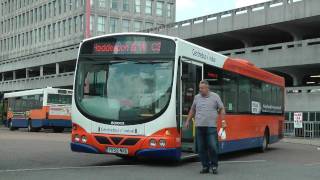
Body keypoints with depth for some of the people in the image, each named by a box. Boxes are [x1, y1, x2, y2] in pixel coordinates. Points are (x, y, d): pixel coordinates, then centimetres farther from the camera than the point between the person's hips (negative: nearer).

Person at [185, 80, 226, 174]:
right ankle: (205, 166, 13)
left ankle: (214, 166, 8)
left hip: (211, 126, -3)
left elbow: (221, 109, 6)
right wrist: (188, 121, 19)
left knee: (213, 147, -8)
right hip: (199, 126, 3)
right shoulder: (197, 97, 12)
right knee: (201, 148, 4)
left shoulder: (215, 96, 4)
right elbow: (192, 110, 21)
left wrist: (223, 121, -4)